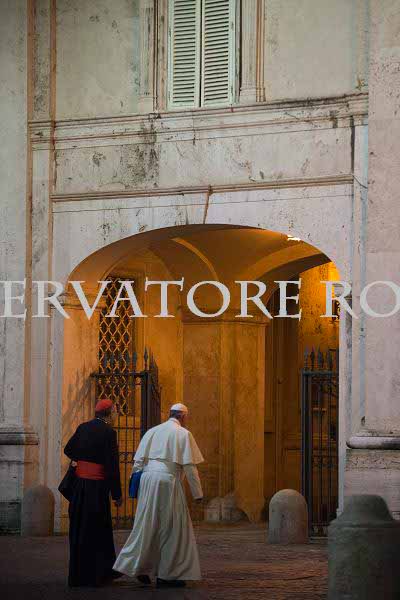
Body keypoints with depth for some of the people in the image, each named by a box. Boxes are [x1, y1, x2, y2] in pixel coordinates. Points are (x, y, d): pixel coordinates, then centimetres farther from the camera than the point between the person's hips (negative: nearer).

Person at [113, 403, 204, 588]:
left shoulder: (152, 431, 15)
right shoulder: (183, 434, 1)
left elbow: (138, 461, 12)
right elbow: (189, 466, -4)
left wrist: (135, 485, 18)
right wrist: (197, 494, 0)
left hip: (147, 480, 5)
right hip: (168, 481, -5)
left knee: (147, 526, 13)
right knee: (172, 528, 3)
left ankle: (138, 567, 10)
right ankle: (167, 574, 5)